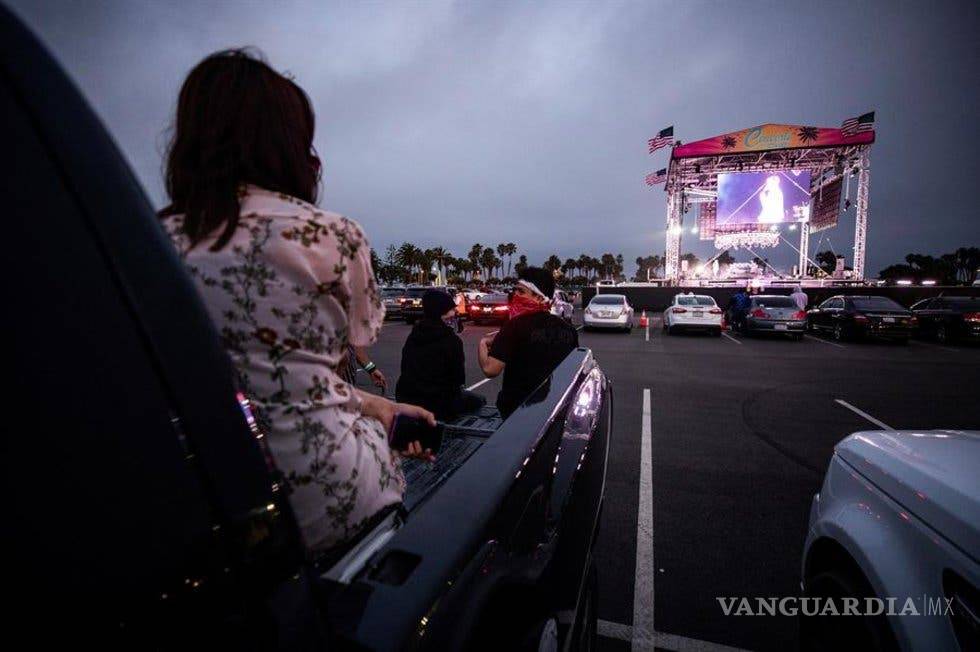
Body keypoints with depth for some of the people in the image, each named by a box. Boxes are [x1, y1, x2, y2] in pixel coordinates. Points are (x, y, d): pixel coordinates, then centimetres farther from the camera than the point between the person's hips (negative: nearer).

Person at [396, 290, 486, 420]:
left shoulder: (413, 335, 5)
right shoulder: (451, 340, -16)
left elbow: (405, 370, 12)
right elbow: (459, 377, -11)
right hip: (438, 405, -7)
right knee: (479, 400, 14)